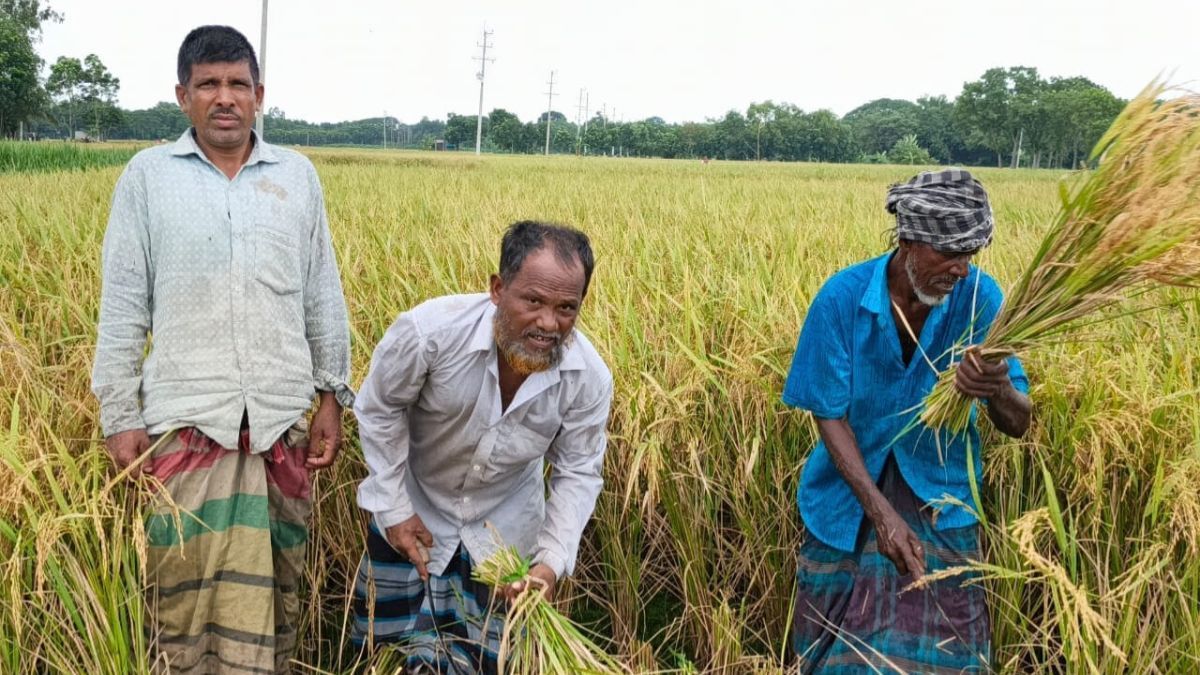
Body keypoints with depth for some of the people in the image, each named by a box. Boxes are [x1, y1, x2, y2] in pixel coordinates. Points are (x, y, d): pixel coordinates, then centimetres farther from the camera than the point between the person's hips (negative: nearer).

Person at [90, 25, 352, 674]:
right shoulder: (147, 175, 4)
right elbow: (122, 305, 4)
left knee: (274, 579, 6)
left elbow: (323, 297, 13)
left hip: (281, 415, 2)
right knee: (186, 582, -3)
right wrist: (120, 415, 1)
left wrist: (333, 394, 11)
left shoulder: (297, 175, 10)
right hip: (187, 414, -2)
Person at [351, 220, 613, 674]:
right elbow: (379, 410, -17)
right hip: (415, 505, -1)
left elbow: (578, 474, -13)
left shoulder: (589, 377, -26)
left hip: (505, 526, 2)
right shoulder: (430, 330, -35)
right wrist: (393, 509, -14)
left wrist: (552, 560, -25)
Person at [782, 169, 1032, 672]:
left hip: (939, 493, 1)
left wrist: (998, 392, -40)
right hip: (850, 491, 0)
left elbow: (1018, 425, -15)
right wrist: (881, 513, -24)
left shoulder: (979, 297, -15)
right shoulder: (842, 298, -20)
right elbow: (829, 415, -14)